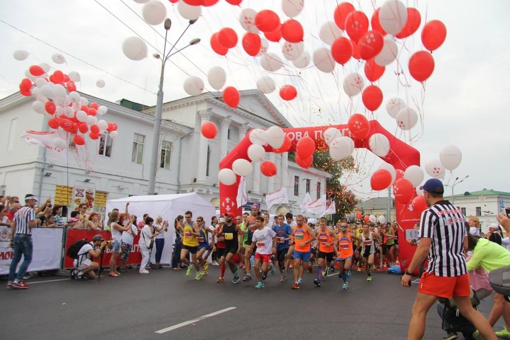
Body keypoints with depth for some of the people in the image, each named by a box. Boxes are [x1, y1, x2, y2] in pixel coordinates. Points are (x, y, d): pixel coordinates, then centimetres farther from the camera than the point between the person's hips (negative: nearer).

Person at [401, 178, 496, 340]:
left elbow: (424, 248, -20)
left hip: (440, 270, -7)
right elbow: (465, 244, 16)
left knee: (419, 310, 1)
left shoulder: (430, 213, -13)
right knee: (469, 310, 20)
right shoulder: (458, 212, 10)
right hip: (460, 268, 8)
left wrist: (408, 272, -13)